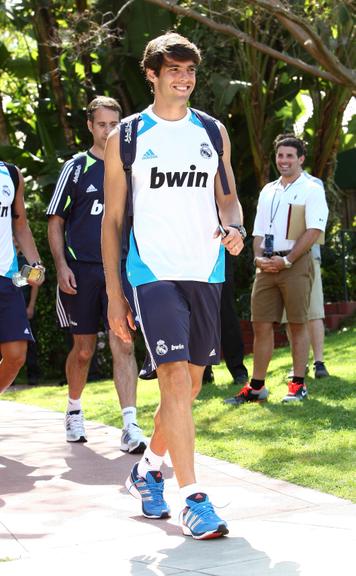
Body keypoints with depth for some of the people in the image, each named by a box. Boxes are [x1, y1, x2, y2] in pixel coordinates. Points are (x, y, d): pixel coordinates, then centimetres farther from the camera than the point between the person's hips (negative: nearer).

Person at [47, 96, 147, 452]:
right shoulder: (76, 168, 3)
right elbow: (55, 222, 4)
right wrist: (61, 266, -7)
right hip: (81, 271, -1)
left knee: (122, 344, -11)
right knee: (83, 349, 8)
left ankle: (130, 426, -15)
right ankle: (74, 410, 32)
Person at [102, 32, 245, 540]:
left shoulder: (212, 132, 12)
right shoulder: (125, 138, 2)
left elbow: (227, 197, 19)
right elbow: (112, 219, 3)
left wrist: (233, 226, -6)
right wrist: (114, 295, -2)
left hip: (205, 273, 4)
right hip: (153, 273, -4)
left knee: (190, 385, 10)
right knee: (175, 379, -16)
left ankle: (148, 469, 33)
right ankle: (193, 499, -11)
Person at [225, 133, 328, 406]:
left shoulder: (311, 190, 0)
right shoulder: (268, 191, 19)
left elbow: (313, 232, -10)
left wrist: (286, 261, -14)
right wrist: (259, 258, 0)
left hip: (296, 263, -5)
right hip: (267, 266, 5)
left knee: (298, 324, -1)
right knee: (261, 324, 3)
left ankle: (298, 384, 6)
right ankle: (256, 386, 7)